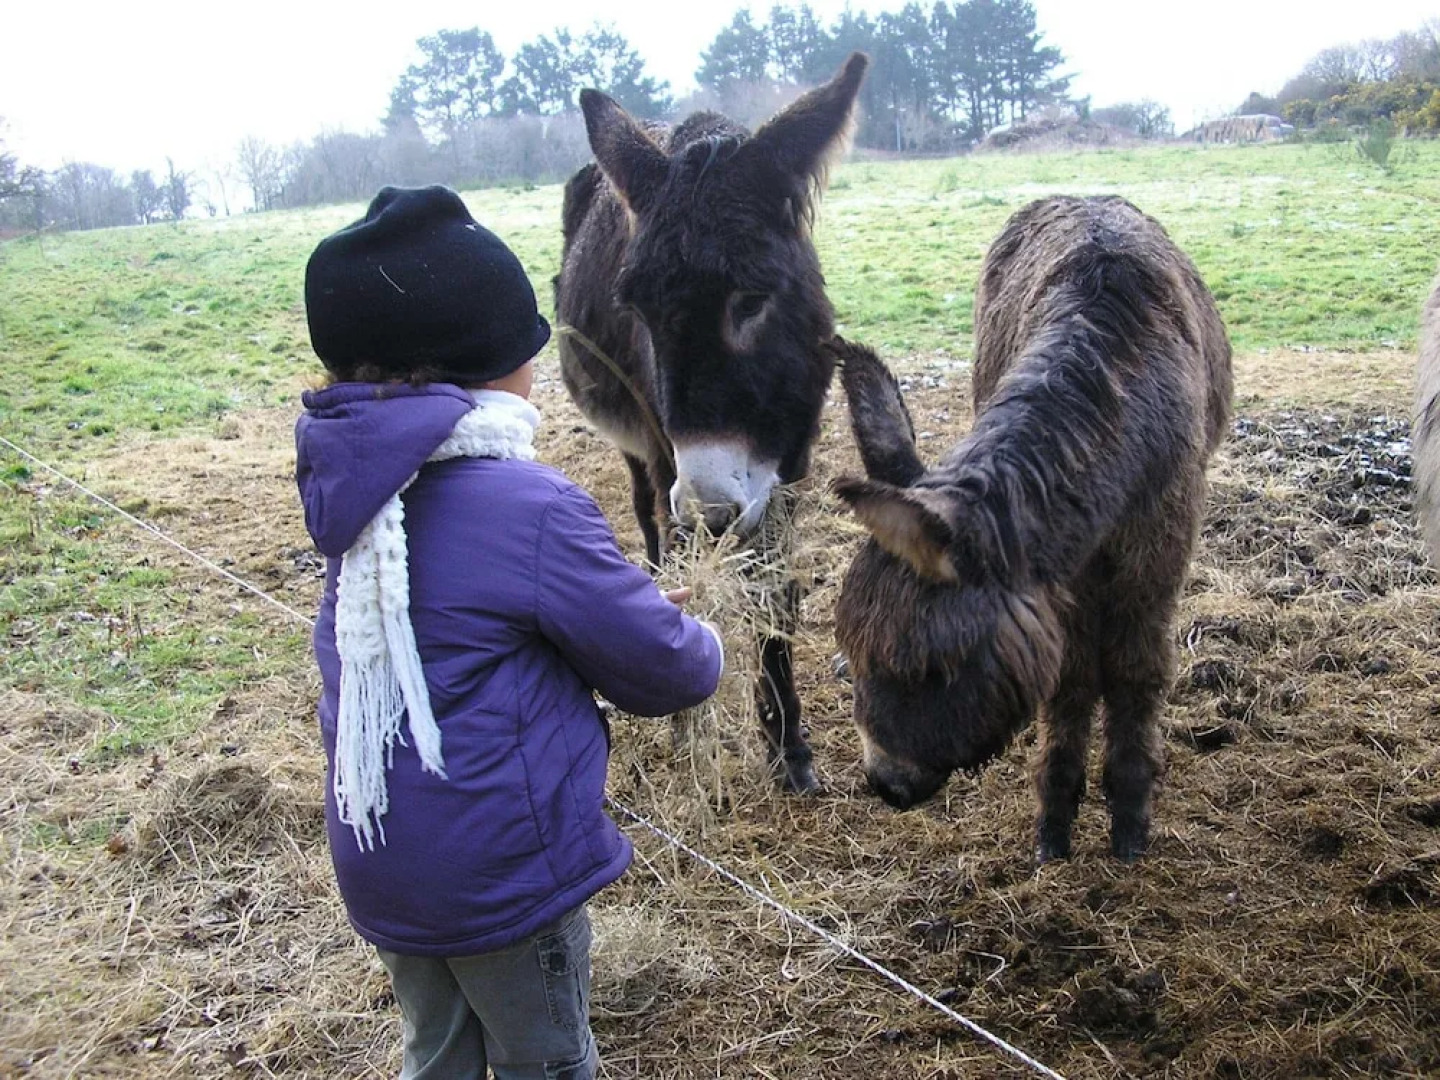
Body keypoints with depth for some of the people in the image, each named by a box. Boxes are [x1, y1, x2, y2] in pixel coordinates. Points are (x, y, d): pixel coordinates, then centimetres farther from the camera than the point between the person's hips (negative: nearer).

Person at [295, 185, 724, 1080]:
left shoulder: (360, 492, -2)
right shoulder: (530, 509, -25)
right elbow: (669, 671, -15)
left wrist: (635, 607, 2)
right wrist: (699, 643, 7)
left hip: (381, 863, 7)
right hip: (506, 870, -7)